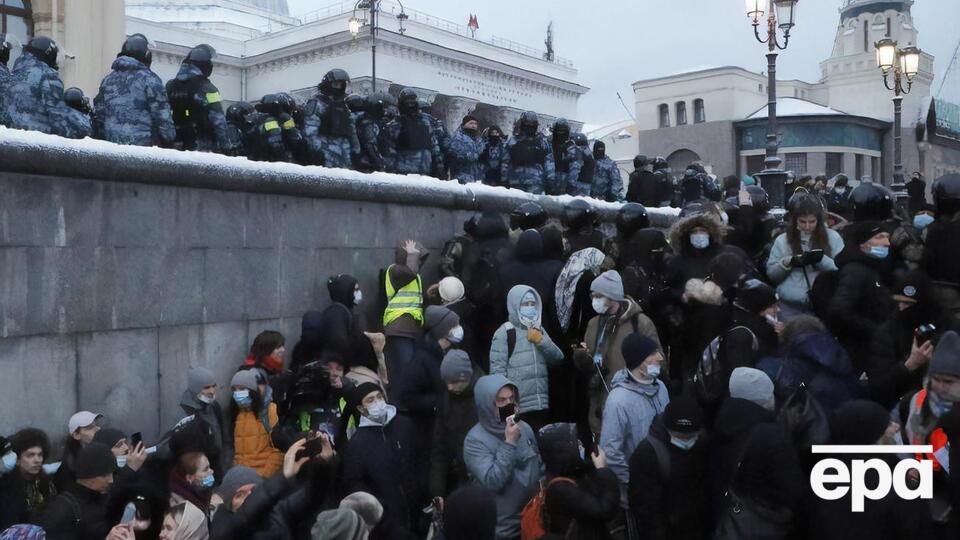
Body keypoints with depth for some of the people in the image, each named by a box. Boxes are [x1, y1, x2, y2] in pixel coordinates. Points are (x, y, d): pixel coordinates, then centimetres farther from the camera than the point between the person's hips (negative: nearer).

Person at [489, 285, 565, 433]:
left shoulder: (538, 329, 15)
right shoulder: (505, 332, -6)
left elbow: (558, 358, 9)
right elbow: (497, 369, -11)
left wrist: (541, 340, -7)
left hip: (541, 404, 6)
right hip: (517, 406, -6)